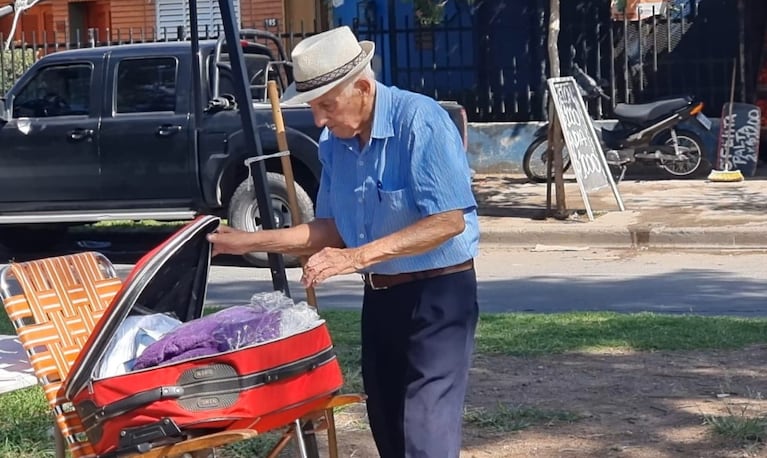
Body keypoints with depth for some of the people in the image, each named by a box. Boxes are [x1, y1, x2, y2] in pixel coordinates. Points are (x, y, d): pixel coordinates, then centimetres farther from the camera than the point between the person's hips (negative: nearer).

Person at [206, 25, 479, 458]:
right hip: (379, 295, 8)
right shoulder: (335, 141, 3)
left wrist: (361, 256, -29)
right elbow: (334, 229, 9)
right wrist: (250, 242, 1)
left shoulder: (419, 120, -20)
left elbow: (449, 220, -24)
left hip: (437, 293, -8)